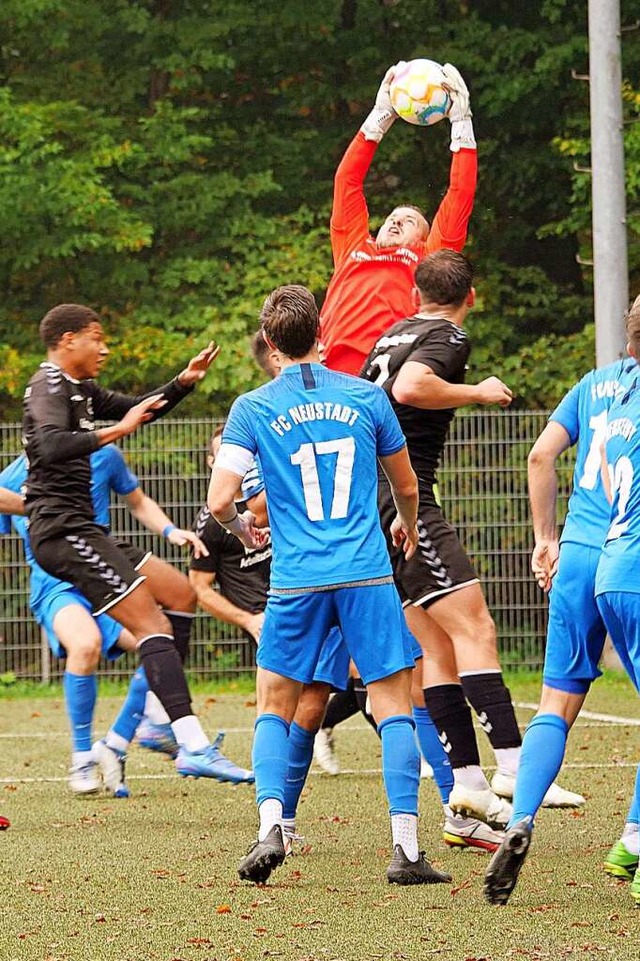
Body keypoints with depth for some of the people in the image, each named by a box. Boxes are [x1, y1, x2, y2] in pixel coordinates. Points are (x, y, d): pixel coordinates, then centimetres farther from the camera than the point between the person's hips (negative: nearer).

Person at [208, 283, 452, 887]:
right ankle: (406, 847, -3)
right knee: (393, 705, 4)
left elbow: (219, 501, -6)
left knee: (275, 708, 14)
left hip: (296, 582, 0)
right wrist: (407, 526, 39)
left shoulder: (253, 409, 0)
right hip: (368, 576, 0)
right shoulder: (365, 397, 5)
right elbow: (406, 487, 17)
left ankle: (270, 826, -6)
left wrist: (241, 529, 18)